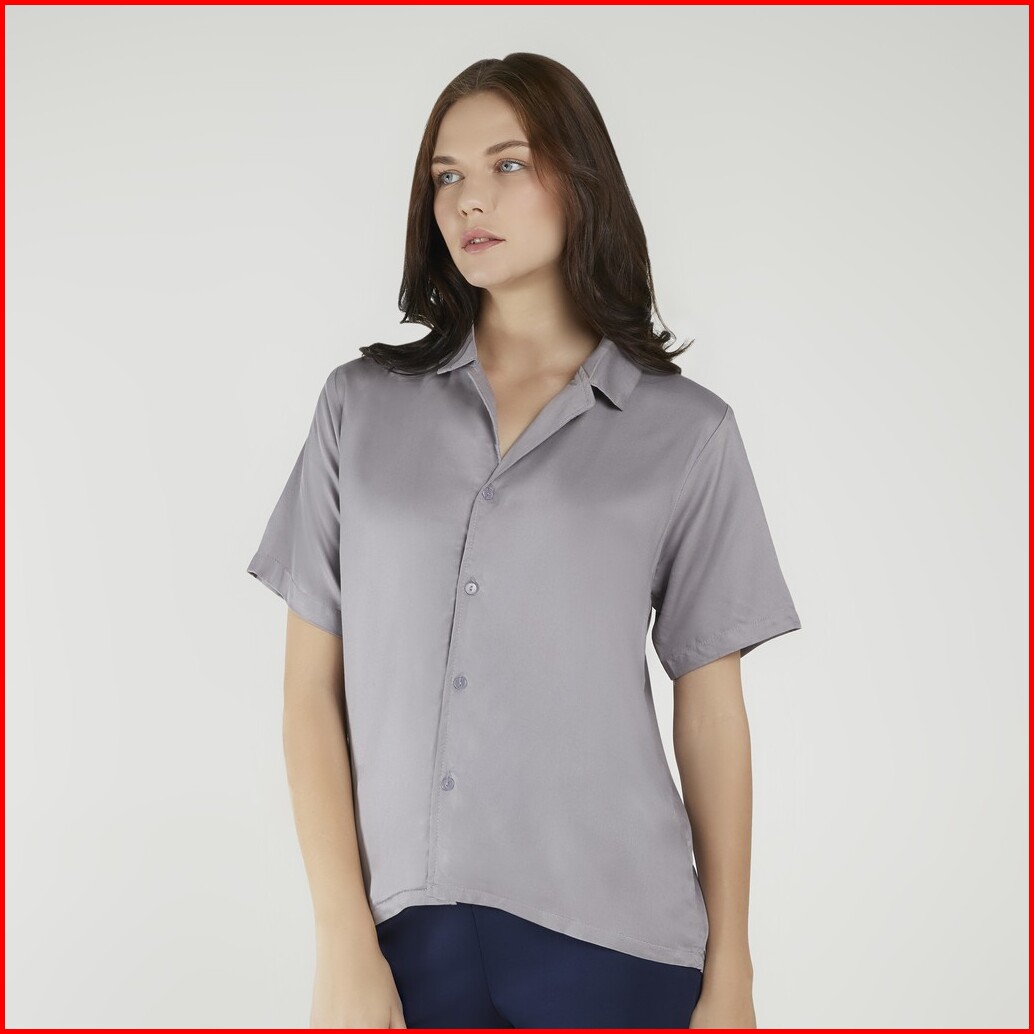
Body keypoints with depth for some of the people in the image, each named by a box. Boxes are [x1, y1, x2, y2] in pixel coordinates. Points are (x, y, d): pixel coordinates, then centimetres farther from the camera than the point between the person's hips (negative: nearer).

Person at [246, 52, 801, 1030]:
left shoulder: (685, 432, 0)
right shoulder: (363, 404, 3)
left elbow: (711, 711, 1)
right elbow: (312, 688, 0)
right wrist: (344, 947, -6)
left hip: (608, 931, -1)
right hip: (407, 923, 1)